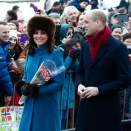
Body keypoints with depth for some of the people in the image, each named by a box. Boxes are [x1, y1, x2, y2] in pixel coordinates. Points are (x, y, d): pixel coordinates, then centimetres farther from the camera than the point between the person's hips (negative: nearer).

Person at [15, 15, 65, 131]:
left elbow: (59, 83, -12)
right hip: (29, 104, 5)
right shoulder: (30, 53, 7)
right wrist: (23, 86, -6)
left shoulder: (55, 54, -9)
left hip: (47, 105, -5)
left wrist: (38, 91, -21)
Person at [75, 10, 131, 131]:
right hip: (86, 106, 6)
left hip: (107, 108, -5)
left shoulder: (118, 47, -10)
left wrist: (99, 90, -18)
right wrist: (79, 85, -4)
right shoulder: (86, 45, 10)